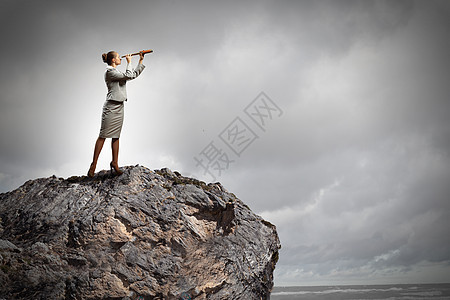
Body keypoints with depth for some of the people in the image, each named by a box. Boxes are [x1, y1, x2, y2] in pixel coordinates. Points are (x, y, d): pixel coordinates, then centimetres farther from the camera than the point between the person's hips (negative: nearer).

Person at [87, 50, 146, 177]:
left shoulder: (117, 72, 19)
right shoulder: (110, 71, -9)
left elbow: (134, 74, 24)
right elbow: (128, 75, -16)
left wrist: (141, 61, 19)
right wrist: (129, 62, -2)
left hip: (119, 107, 9)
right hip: (111, 107, -9)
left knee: (116, 136, 8)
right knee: (103, 136, -6)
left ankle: (115, 162, 12)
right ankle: (93, 164, -2)